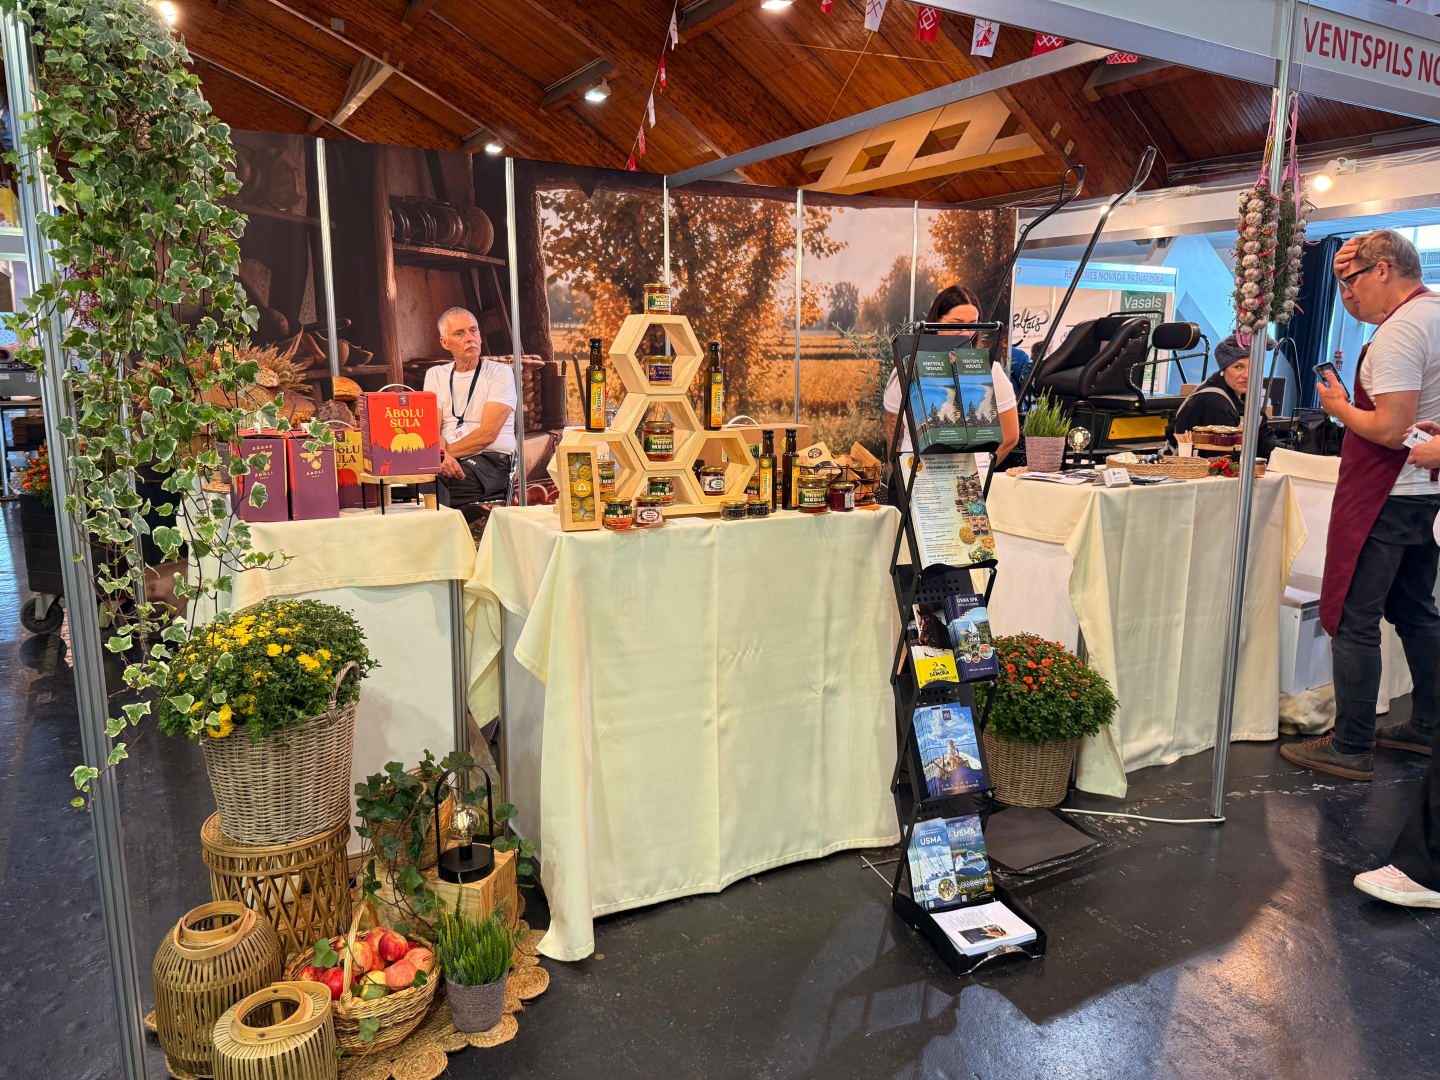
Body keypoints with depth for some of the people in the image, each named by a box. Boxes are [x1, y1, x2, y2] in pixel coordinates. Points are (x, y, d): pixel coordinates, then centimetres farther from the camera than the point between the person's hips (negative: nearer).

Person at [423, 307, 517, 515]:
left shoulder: (500, 373, 3)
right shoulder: (435, 375, 17)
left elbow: (488, 433, -7)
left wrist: (448, 451, -16)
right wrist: (442, 455, -18)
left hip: (490, 461, -4)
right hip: (448, 459, 4)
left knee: (435, 480, -33)